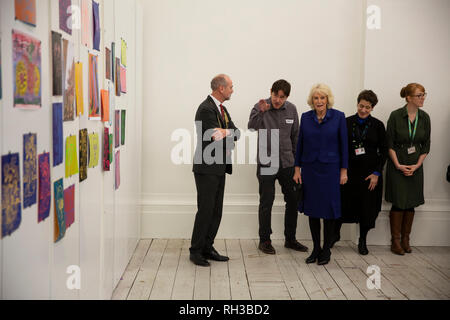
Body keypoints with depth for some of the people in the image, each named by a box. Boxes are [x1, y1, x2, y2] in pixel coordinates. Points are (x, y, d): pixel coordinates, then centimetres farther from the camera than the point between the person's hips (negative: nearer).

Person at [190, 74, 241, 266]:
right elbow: (216, 137, -21)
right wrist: (230, 135, -5)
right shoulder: (206, 109, -15)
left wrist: (225, 132, -10)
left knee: (216, 211, 11)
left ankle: (207, 248, 20)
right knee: (205, 210, -5)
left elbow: (236, 133, 8)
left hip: (219, 168, 9)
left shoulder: (222, 108, 16)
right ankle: (195, 251, 6)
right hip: (207, 168, -9)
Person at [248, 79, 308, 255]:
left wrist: (296, 158, 12)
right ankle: (264, 240, 15)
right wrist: (260, 112, -38)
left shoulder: (291, 109, 4)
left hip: (287, 163, 4)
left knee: (293, 200, 8)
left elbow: (295, 135, 13)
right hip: (266, 163, -4)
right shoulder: (261, 107, -6)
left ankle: (290, 239, 22)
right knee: (266, 202, 2)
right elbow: (251, 127, -23)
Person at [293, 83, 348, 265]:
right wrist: (297, 169, 4)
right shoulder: (305, 117, 4)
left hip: (330, 168, -2)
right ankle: (316, 249, 20)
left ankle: (326, 250, 15)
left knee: (329, 210, 2)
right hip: (309, 169, 3)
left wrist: (344, 170, -4)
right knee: (312, 210, 8)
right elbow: (300, 144, 8)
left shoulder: (338, 117, -3)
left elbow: (343, 145, -1)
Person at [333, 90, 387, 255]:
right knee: (343, 203, 4)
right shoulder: (347, 123, 0)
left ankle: (362, 240, 23)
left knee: (367, 207, 6)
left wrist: (377, 173, -4)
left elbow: (383, 151, 3)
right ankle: (335, 233, 27)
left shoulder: (378, 125, 1)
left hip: (370, 173, 0)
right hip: (349, 172, 0)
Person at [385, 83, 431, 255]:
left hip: (415, 166, 4)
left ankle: (405, 239, 18)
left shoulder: (424, 117, 3)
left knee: (411, 204, 6)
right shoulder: (396, 116, -8)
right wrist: (398, 165, -10)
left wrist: (416, 165, -4)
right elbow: (389, 143, -6)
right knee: (398, 204, -3)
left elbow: (426, 145, 6)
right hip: (397, 165, -4)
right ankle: (395, 241, 8)